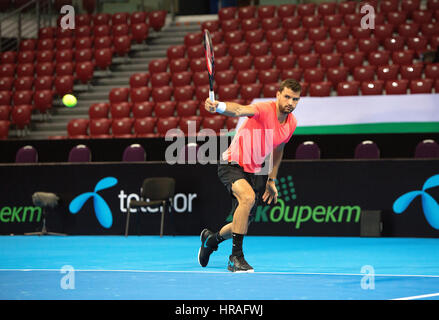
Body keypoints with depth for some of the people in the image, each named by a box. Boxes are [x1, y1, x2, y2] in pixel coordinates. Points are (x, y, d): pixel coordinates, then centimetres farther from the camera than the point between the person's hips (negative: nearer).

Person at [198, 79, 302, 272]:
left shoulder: (291, 123, 0)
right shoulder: (264, 109, -23)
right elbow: (239, 111, -45)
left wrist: (271, 180, 17)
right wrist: (218, 107, -66)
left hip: (254, 172, 7)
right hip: (232, 164, -7)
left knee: (242, 225, 9)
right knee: (248, 197, -35)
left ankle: (211, 238, 42)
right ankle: (236, 257, -26)